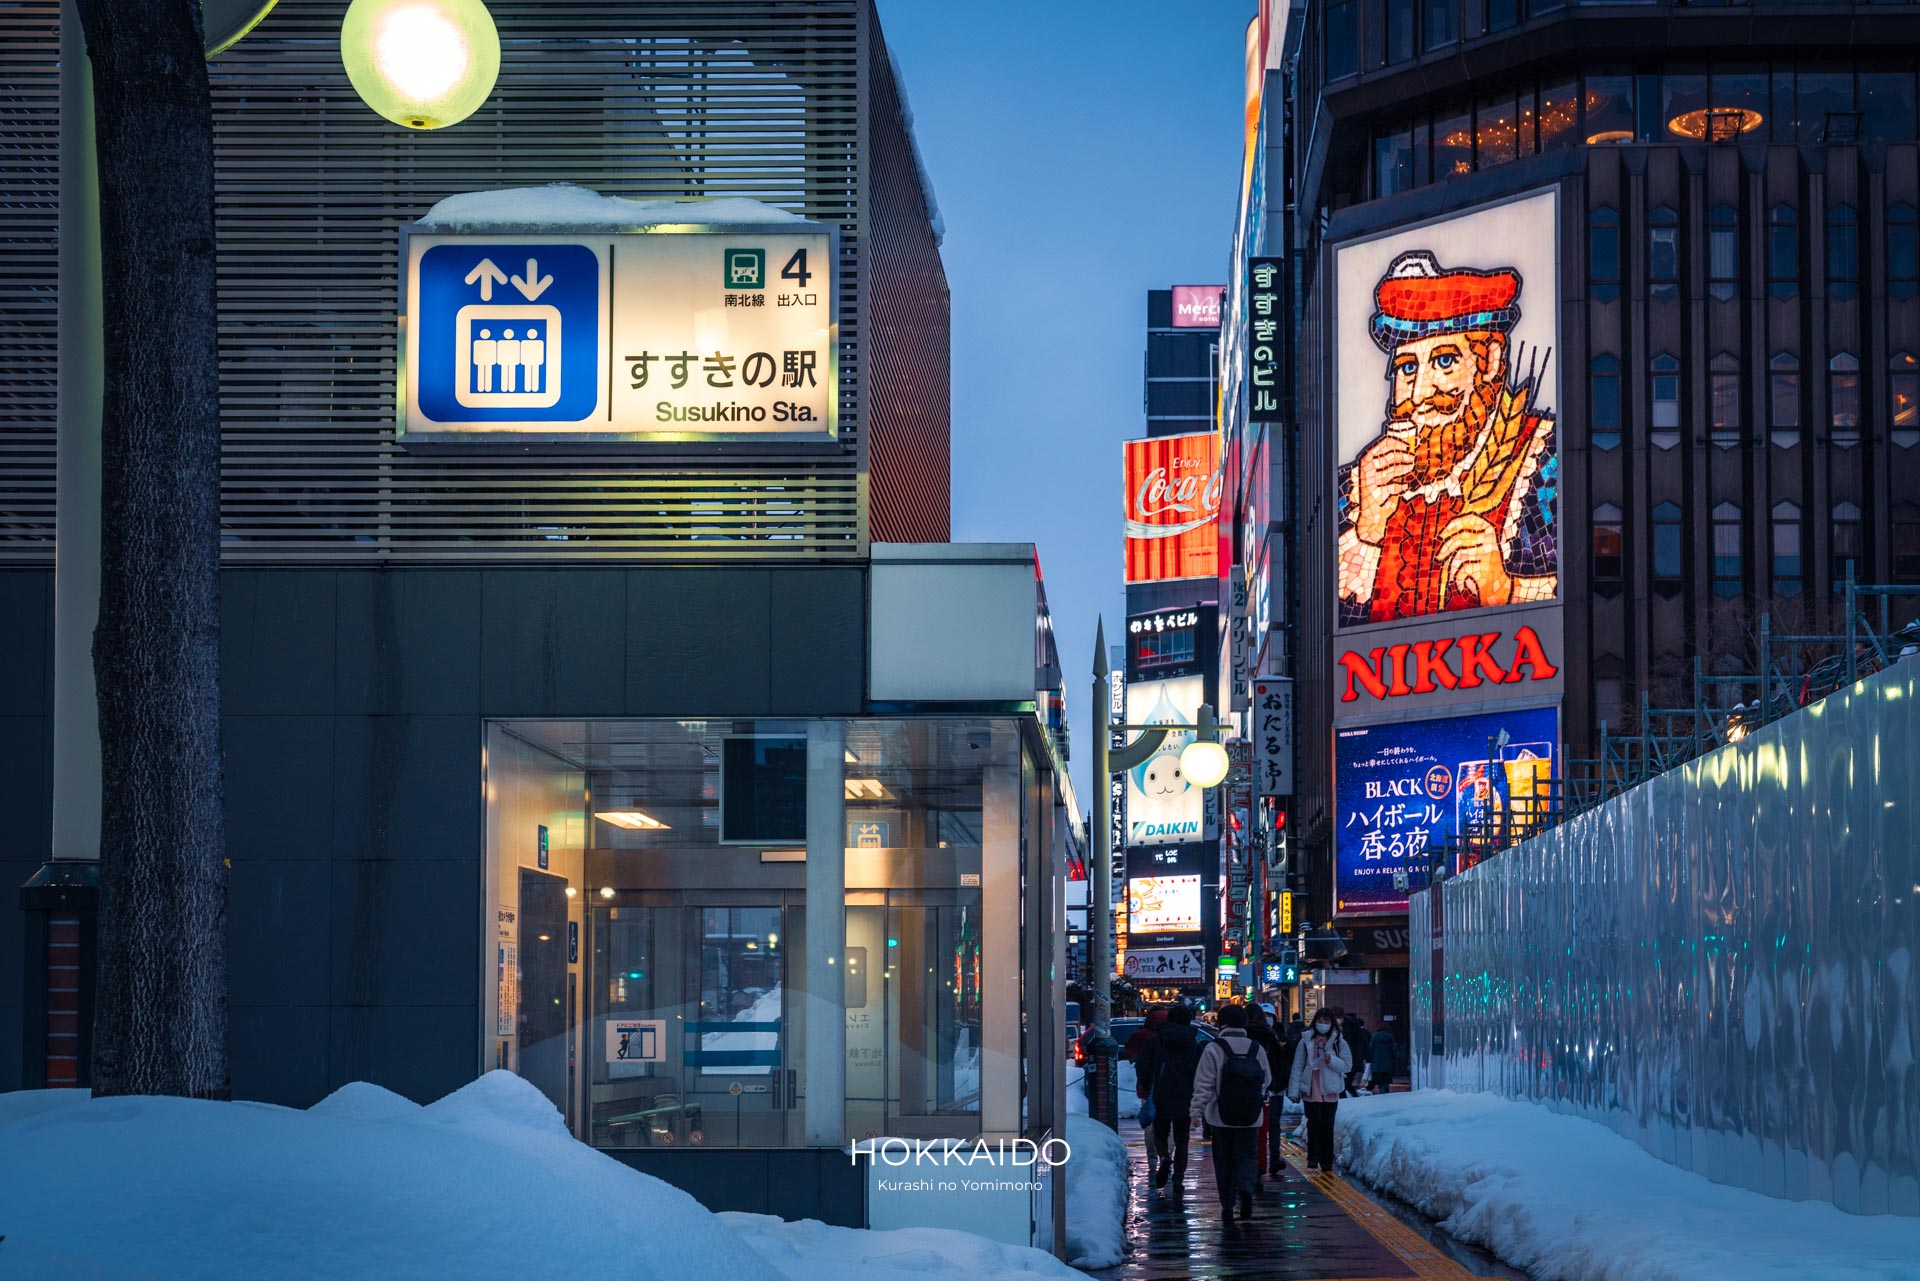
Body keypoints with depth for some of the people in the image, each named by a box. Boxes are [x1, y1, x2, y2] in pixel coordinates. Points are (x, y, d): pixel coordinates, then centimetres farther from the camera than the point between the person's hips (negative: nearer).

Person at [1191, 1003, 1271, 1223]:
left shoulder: (1214, 1050, -8)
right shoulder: (1255, 1048, 3)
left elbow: (1204, 1084, -9)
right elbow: (1267, 1080, 13)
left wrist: (1197, 1109, -2)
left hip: (1222, 1117, -2)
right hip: (1250, 1119, 2)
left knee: (1224, 1160, 8)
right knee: (1246, 1156, 10)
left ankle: (1227, 1205, 8)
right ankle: (1246, 1188, -18)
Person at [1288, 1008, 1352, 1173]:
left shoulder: (1339, 1042, 3)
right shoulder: (1306, 1042, 1)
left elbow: (1347, 1066, 2)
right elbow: (1297, 1067, 3)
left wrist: (1332, 1060, -16)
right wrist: (1294, 1091, 0)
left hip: (1330, 1092, 1)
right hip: (1311, 1091, -1)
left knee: (1327, 1127, 3)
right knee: (1314, 1123, -10)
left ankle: (1326, 1161, 11)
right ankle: (1313, 1158, 4)